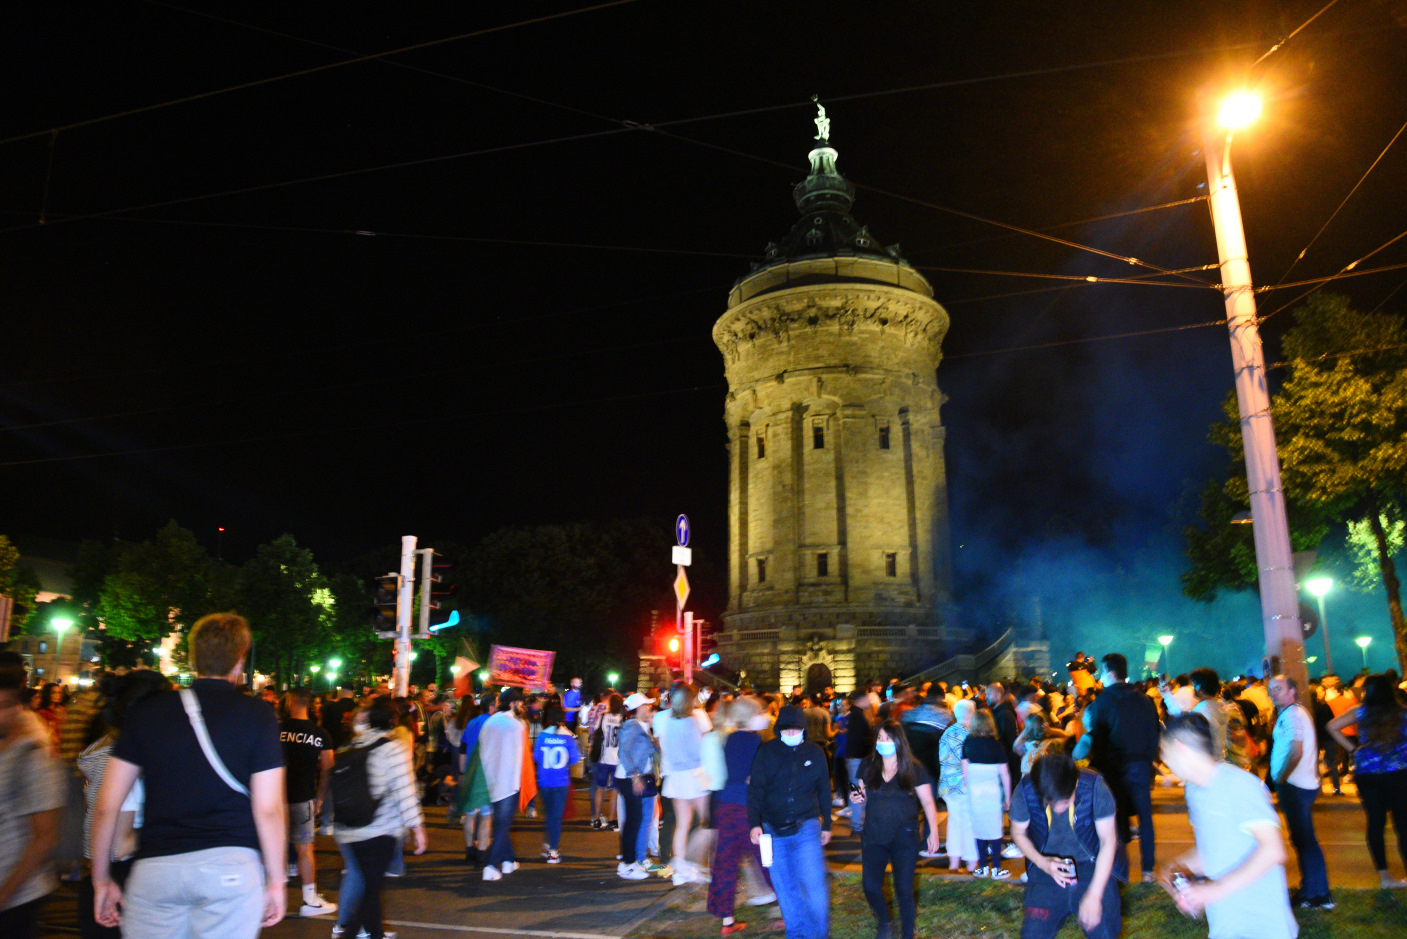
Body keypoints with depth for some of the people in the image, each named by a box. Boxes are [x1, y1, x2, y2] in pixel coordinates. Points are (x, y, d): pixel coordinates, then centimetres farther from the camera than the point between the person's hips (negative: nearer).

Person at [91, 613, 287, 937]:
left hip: (154, 866, 2)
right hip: (230, 867, -2)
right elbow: (269, 810, -5)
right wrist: (276, 880, 5)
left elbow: (106, 807, 8)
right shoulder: (257, 715, -2)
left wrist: (101, 879, 19)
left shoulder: (147, 713, 6)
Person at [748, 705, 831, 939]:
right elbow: (755, 789, -3)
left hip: (806, 827, 0)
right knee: (785, 887, 7)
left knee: (814, 883, -9)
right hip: (774, 830, 1)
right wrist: (754, 823, -11)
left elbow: (824, 791, 13)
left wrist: (826, 825, 16)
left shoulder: (815, 753, 4)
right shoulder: (766, 751, -1)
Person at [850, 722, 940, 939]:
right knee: (870, 886, 4)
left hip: (904, 838, -3)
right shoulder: (868, 767, 1)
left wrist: (933, 832, -10)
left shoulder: (914, 769, -6)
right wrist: (857, 798, -10)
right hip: (873, 837, 3)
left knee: (904, 890, 2)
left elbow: (928, 802, -3)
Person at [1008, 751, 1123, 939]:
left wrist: (1094, 895, -16)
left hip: (1093, 866, -1)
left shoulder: (1094, 787, -21)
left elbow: (1108, 841, -13)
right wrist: (1042, 862, -18)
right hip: (1047, 867, 1)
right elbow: (1018, 833, 0)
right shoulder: (1025, 790, -18)